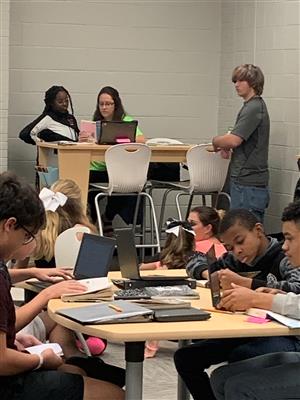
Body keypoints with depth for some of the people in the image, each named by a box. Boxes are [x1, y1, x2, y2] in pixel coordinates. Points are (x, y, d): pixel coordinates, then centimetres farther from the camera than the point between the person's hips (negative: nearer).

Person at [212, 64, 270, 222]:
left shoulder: (253, 108, -14)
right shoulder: (255, 106, 18)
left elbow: (234, 140, -22)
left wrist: (216, 141, -2)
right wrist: (225, 145, 7)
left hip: (247, 184, -10)